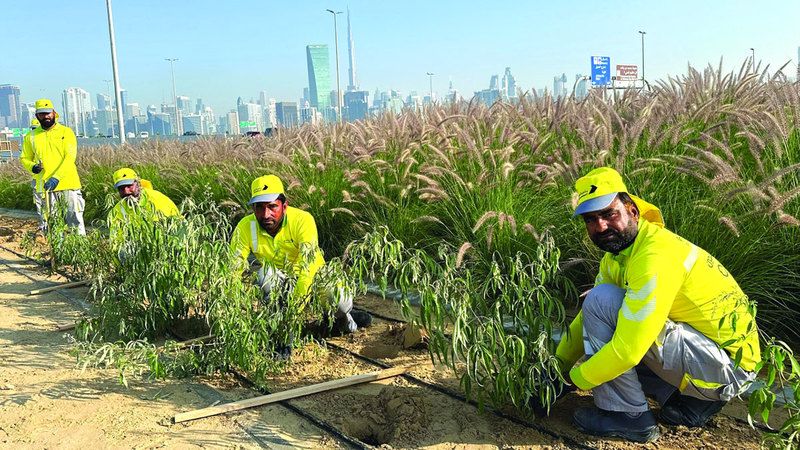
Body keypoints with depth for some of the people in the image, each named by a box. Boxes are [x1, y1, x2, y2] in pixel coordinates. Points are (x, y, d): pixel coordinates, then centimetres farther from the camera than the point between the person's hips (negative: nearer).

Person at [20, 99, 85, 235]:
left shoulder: (66, 132, 1)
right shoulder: (31, 136, 10)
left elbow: (70, 157, -9)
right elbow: (24, 158, 18)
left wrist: (56, 177, -21)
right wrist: (32, 167, -7)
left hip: (67, 183, -2)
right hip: (43, 186, 3)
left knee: (75, 219, -2)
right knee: (45, 222, 5)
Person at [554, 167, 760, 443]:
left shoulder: (656, 256, -26)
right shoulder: (616, 255, 4)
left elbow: (629, 349, -29)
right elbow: (588, 318, 15)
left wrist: (576, 379, -13)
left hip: (726, 366, -10)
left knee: (602, 299, -20)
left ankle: (627, 416, -9)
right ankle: (691, 402, 13)